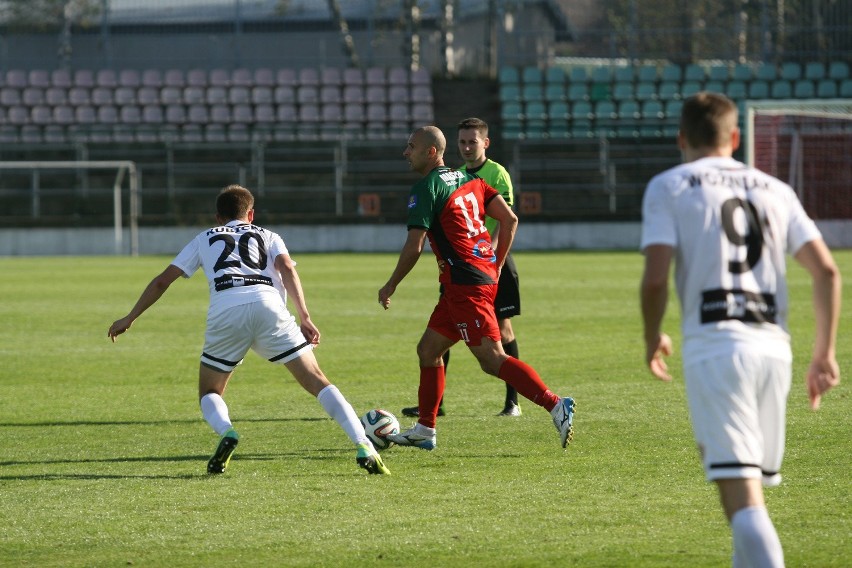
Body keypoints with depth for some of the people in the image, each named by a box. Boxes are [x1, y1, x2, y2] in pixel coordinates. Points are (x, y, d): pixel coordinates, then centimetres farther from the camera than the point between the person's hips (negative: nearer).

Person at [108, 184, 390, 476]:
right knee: (316, 381, 3)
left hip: (224, 312, 0)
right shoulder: (268, 236, 30)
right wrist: (305, 318, 2)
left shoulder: (205, 238, 33)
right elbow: (287, 268, 9)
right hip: (268, 305, 0)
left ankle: (226, 431, -14)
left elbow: (162, 281, 30)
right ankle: (363, 446, -12)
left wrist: (129, 318, 39)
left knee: (209, 393, 19)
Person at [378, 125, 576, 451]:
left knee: (492, 359, -13)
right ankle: (425, 430, 20)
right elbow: (510, 220, 12)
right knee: (428, 349, 17)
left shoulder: (425, 190, -9)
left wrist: (390, 286, -1)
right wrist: (496, 267, 19)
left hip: (465, 283, -10)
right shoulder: (468, 179, 15)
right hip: (485, 275, 10)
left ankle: (556, 406, -21)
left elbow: (414, 247, -14)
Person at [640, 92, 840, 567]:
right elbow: (827, 270, 8)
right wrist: (825, 351, 13)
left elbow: (655, 278, -5)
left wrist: (653, 339, 12)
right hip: (773, 347, 4)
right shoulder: (775, 190, 19)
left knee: (742, 499, -13)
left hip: (714, 345, -4)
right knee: (752, 486, 20)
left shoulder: (668, 187, 7)